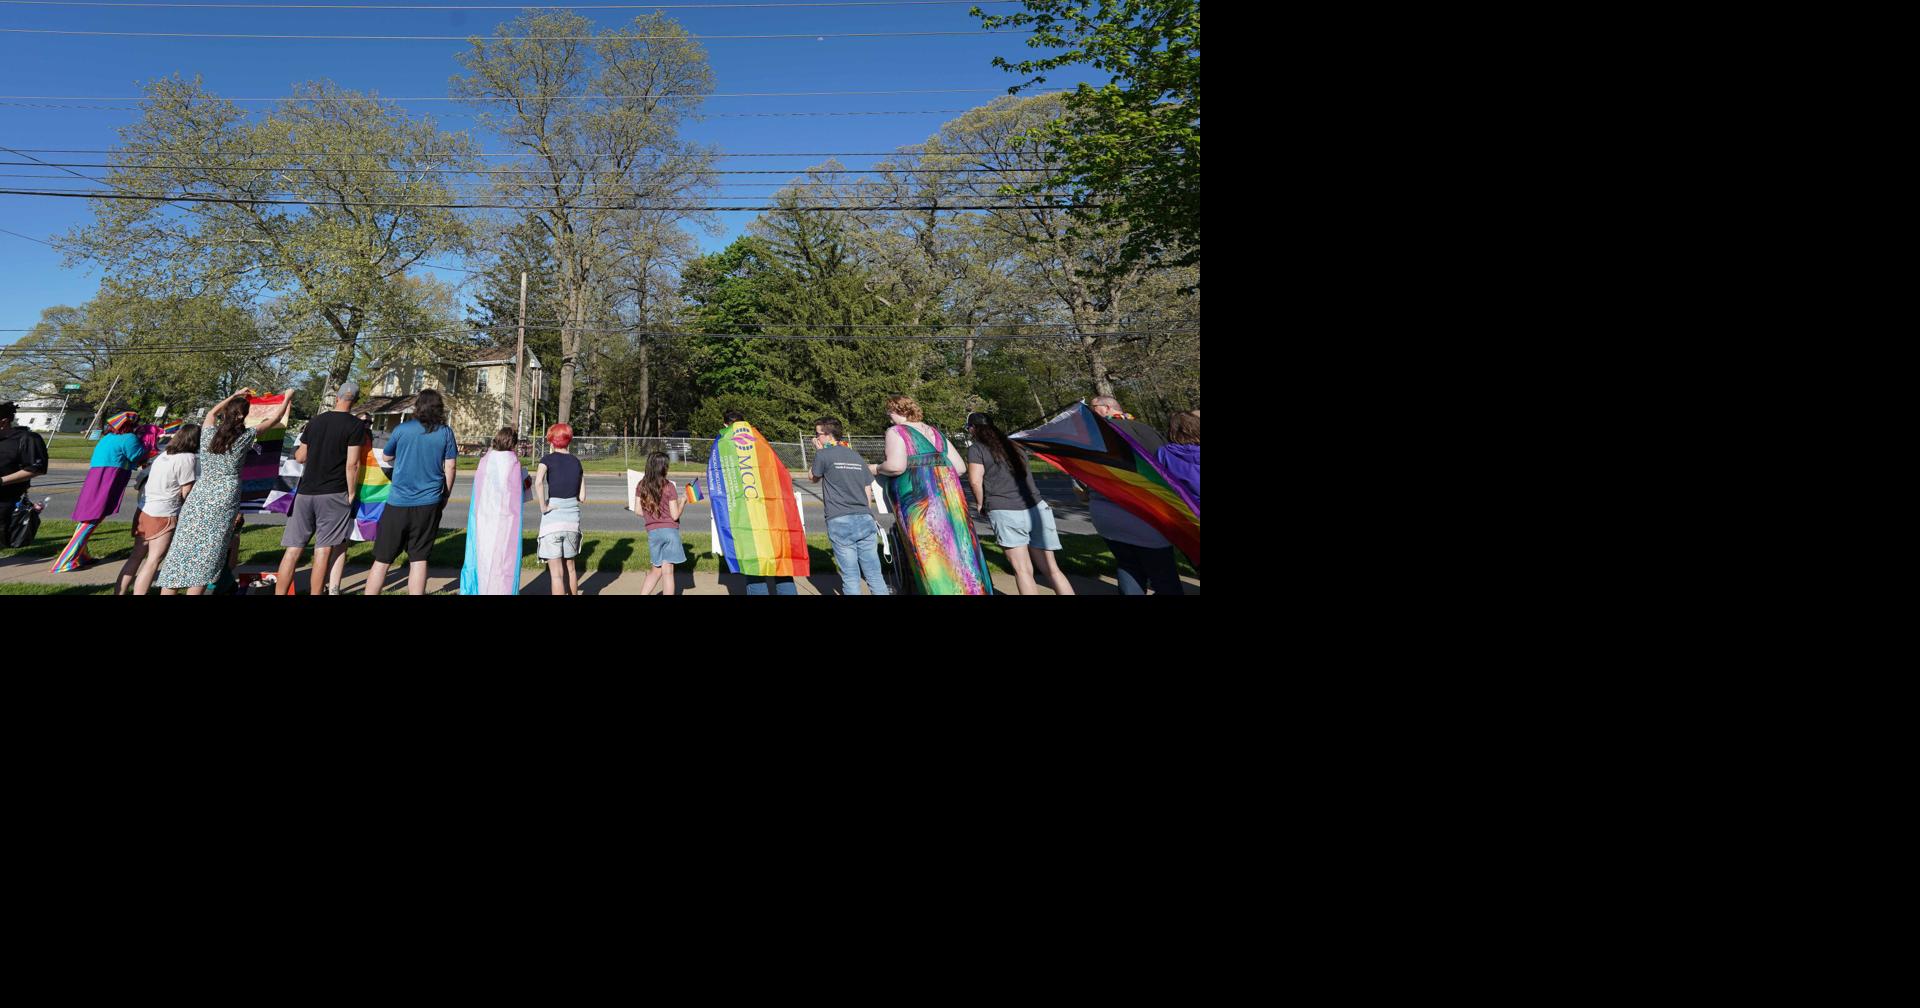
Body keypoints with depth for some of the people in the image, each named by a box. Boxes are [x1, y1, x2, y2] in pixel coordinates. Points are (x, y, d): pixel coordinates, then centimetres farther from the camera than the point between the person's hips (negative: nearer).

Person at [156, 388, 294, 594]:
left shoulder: (209, 432, 9)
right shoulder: (245, 436, -1)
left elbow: (211, 412, 32)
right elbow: (275, 419, 12)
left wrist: (236, 395, 41)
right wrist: (287, 398, 27)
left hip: (198, 498, 4)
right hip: (223, 500, -4)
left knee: (180, 553, 4)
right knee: (205, 559, -6)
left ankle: (168, 591, 4)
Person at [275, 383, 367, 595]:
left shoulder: (315, 421, 10)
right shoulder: (356, 425, -5)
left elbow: (300, 458, 17)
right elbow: (352, 464, -11)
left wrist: (297, 452, 39)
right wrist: (351, 494, -3)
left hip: (306, 492, 4)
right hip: (333, 494, -4)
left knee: (293, 549, 5)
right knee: (323, 549, -1)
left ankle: (279, 593, 5)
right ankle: (316, 593, 0)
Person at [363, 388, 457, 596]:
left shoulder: (402, 429, -1)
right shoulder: (445, 433, -1)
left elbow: (386, 457, 14)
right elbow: (450, 467, 0)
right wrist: (445, 495, 12)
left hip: (398, 501, -1)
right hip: (428, 503, 1)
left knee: (382, 559, 6)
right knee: (419, 559, 5)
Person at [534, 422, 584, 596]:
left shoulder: (548, 459, -4)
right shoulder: (576, 462, 9)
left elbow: (538, 481, -23)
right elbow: (581, 496, 7)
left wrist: (543, 507, -14)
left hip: (553, 518, -4)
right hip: (573, 517, 4)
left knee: (557, 573, -1)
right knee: (571, 568, 20)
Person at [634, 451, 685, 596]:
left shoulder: (641, 486, 1)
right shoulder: (669, 487, -10)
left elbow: (638, 510, 3)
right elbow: (675, 515, -9)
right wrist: (683, 502, 6)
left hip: (652, 531, 4)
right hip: (670, 530, -4)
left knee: (657, 570, 17)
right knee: (667, 571, 0)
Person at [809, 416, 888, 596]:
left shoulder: (823, 455, 0)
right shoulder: (856, 456, 15)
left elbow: (814, 478, 17)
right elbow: (868, 490, 16)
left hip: (840, 522, -4)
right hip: (864, 520, 4)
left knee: (850, 576, -1)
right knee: (874, 574, 5)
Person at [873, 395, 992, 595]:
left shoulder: (896, 432, -2)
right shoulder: (936, 433, 19)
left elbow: (896, 466, -17)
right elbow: (960, 467, 17)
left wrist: (877, 469, 2)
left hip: (920, 501, -6)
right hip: (948, 495, 7)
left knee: (932, 556, -3)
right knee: (956, 549, 10)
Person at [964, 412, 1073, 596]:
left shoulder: (976, 449, 4)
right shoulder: (1014, 446, 22)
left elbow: (975, 481, -6)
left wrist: (982, 505, 8)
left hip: (1005, 512, -5)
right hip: (1036, 508, 5)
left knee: (1023, 570, 2)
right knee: (1051, 568, 9)